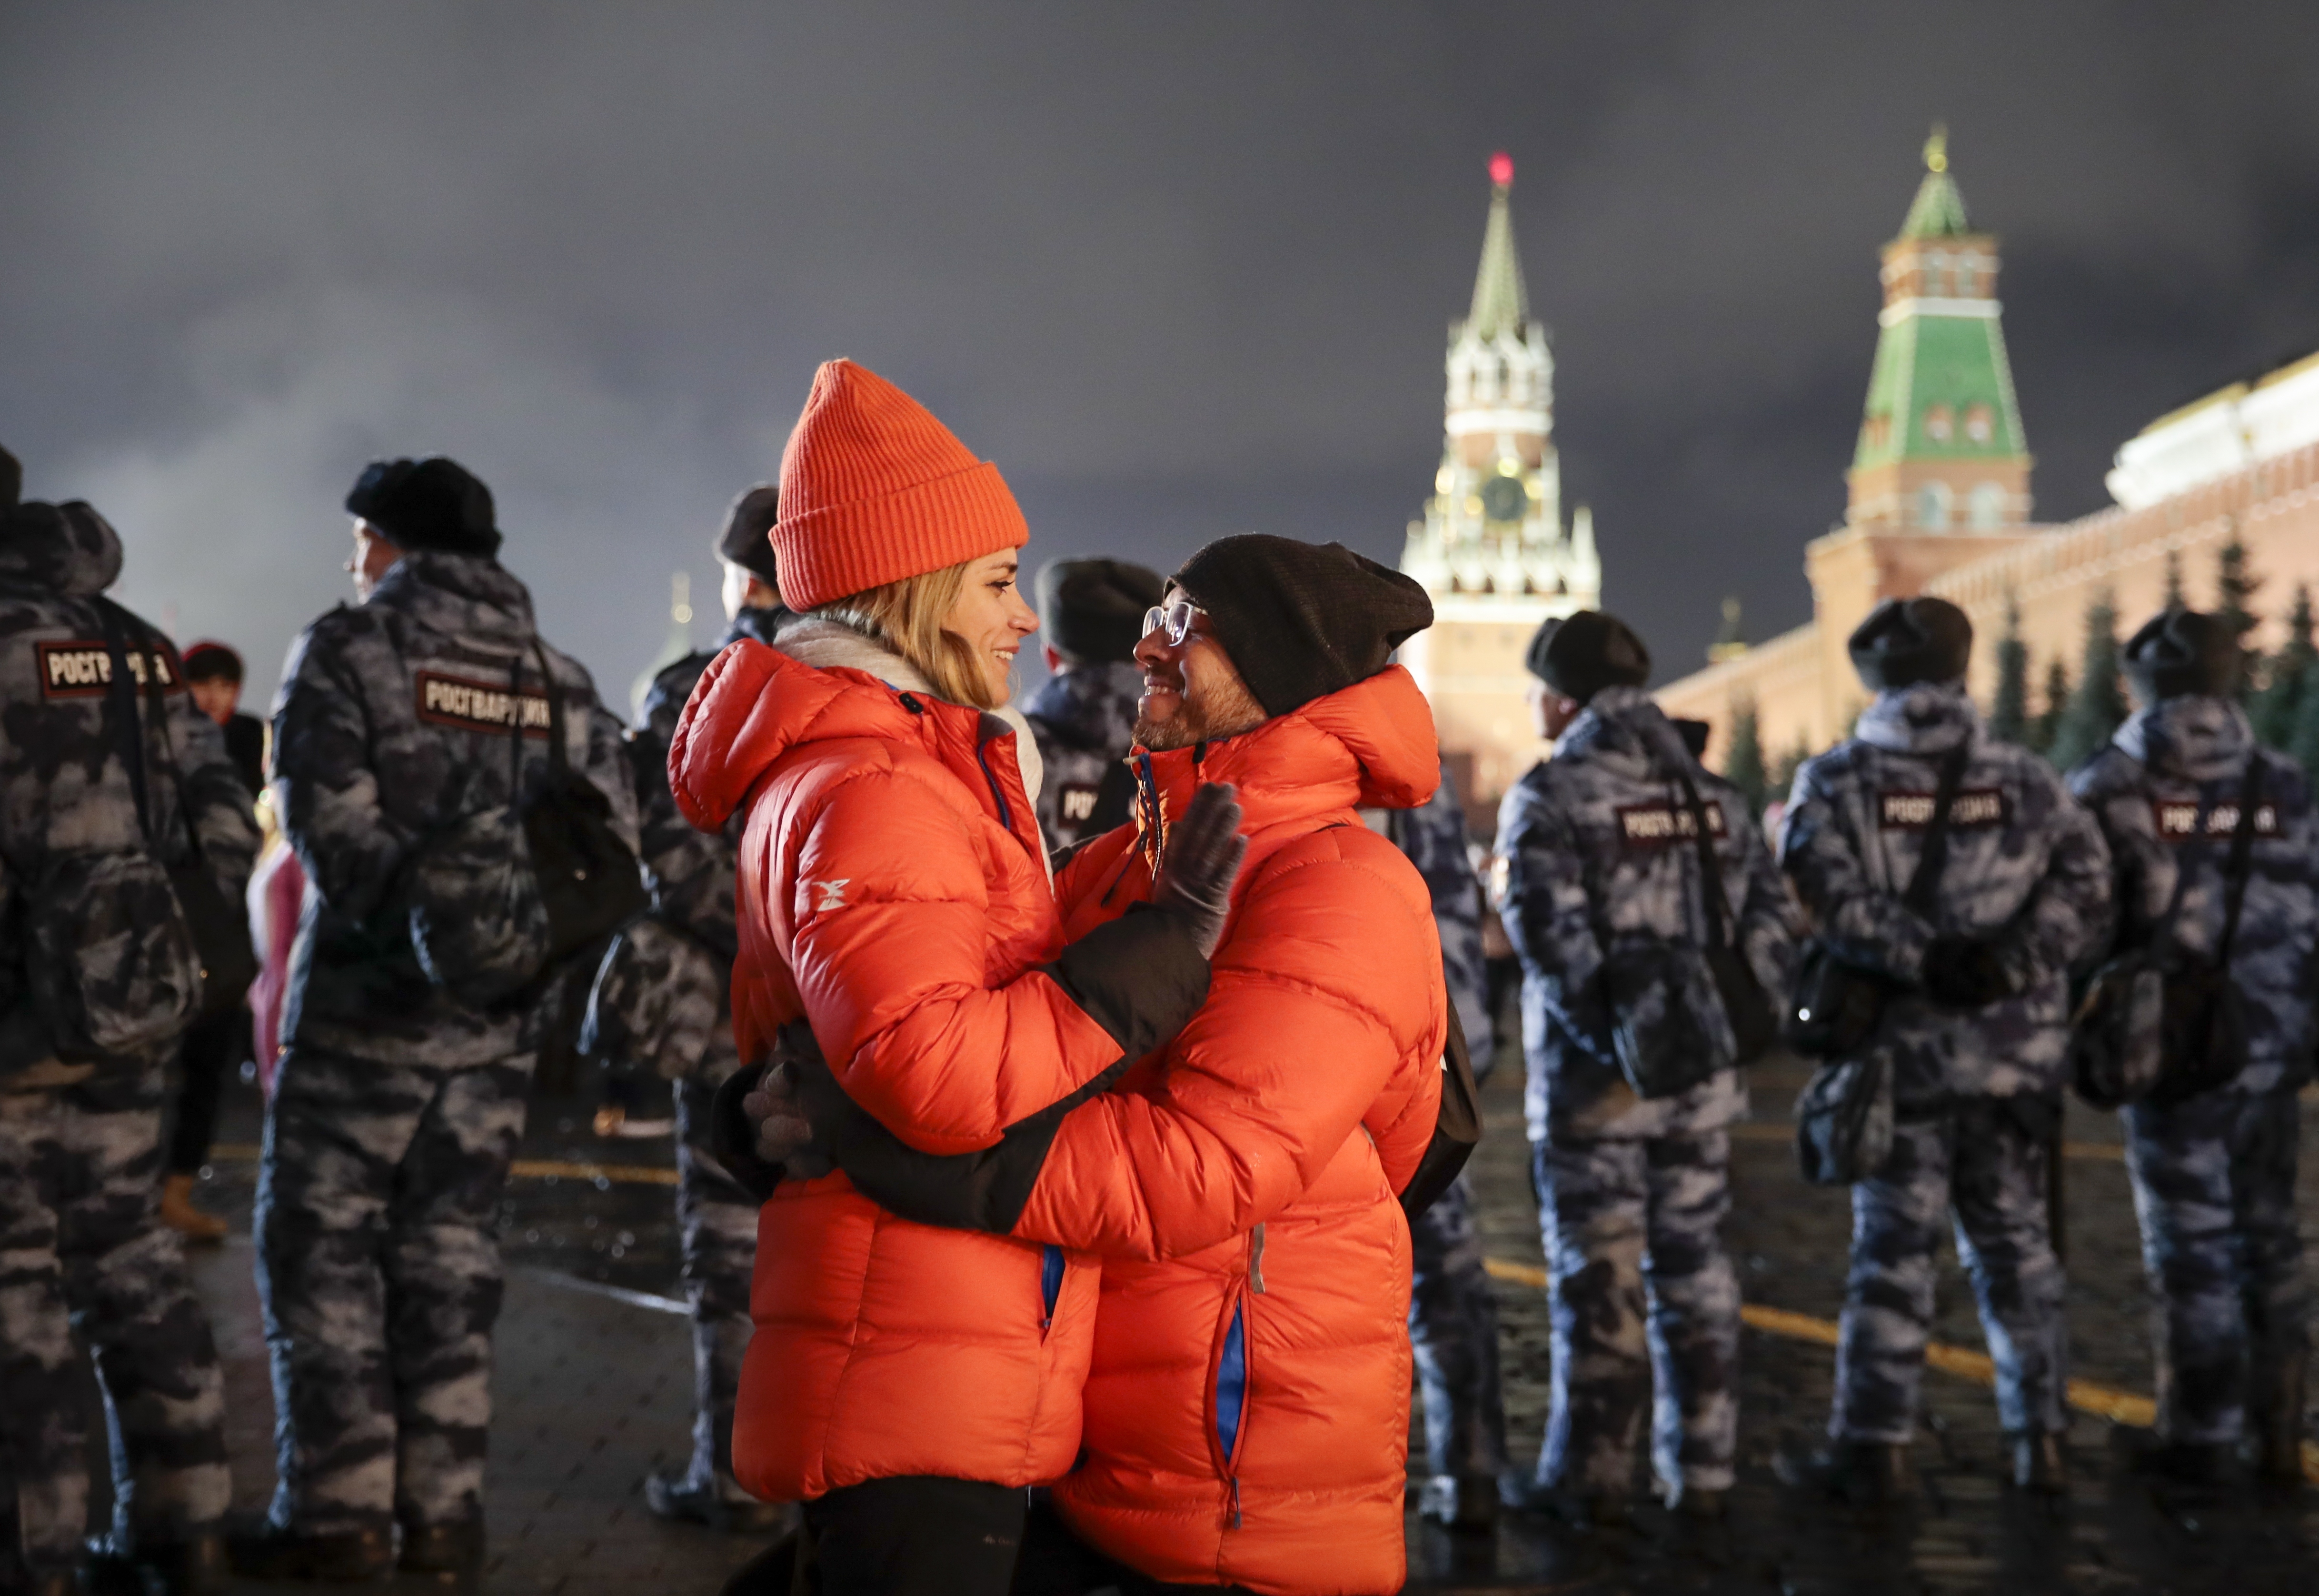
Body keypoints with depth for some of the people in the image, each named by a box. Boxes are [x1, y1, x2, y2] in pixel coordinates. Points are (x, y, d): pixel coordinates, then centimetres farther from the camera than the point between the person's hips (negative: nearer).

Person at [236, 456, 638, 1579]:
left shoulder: (346, 651, -5)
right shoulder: (556, 677, 9)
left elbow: (331, 824, -16)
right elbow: (612, 838, 4)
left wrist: (398, 915, -4)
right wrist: (526, 930, 11)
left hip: (369, 997, -5)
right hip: (496, 1017, 5)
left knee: (322, 1244, 4)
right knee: (450, 1252, 12)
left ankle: (337, 1516, 2)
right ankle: (443, 1508, 14)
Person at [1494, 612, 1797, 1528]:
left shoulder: (1548, 798, -8)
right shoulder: (1711, 794, 9)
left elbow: (1551, 934, -19)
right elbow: (1768, 920, 5)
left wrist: (1603, 1026, -15)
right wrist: (1738, 1022, 6)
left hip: (1596, 1075, -5)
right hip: (1699, 1073, 5)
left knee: (1598, 1277, 3)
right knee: (1694, 1270, 12)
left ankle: (1591, 1479, 9)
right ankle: (1702, 1476, 17)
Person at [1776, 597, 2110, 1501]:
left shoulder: (1837, 782, -1)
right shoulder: (2025, 781, 7)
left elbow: (1838, 901, -17)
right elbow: (2086, 887, -4)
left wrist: (1925, 959, -19)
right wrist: (2006, 965, -13)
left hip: (1905, 1047, -2)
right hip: (2016, 1049, 2)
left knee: (1892, 1249, 2)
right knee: (2015, 1242, 12)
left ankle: (1874, 1449, 5)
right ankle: (2041, 1436, 16)